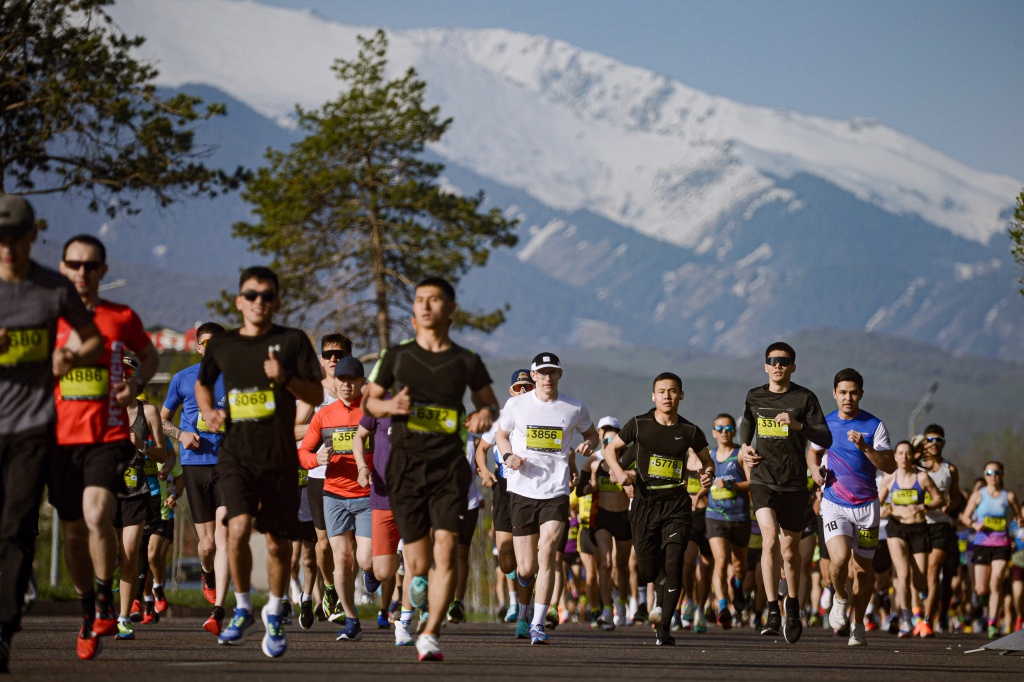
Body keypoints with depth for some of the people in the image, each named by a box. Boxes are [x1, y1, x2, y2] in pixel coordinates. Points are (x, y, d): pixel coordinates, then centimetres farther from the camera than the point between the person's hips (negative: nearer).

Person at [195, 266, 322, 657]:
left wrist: (285, 378, -18)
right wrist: (209, 412, 5)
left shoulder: (292, 341, 1)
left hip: (280, 456, 0)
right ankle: (242, 608, 0)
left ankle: (274, 614, 30)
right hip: (236, 453, 0)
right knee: (239, 527, -20)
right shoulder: (221, 345, 7)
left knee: (278, 542, 7)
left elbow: (317, 394, 0)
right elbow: (202, 383, 25)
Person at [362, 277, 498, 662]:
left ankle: (430, 636, -16)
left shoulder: (466, 362, 8)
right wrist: (390, 406, -7)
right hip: (406, 463, 0)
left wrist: (485, 414, -3)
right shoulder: (397, 356, 9)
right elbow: (369, 402, 16)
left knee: (446, 549, -16)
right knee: (417, 560, 0)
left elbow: (488, 400, 21)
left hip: (449, 463, 0)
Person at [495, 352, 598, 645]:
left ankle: (537, 625, -12)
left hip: (556, 492, -1)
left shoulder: (574, 408, 3)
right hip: (522, 490, 1)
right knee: (526, 568, 2)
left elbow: (591, 433, 20)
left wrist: (588, 444, -4)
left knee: (546, 556, -17)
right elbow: (501, 435, 16)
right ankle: (523, 612, 32)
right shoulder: (516, 405, 3)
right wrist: (508, 456, -4)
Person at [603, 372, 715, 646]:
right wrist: (619, 472, -8)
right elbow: (610, 449, 10)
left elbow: (707, 460, 16)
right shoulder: (639, 425, 0)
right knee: (647, 571, 1)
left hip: (676, 503, 0)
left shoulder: (689, 431, 2)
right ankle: (660, 606, 35)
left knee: (673, 564, -14)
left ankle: (664, 626, -7)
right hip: (645, 502, 0)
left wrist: (708, 474, -7)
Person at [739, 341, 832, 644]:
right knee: (770, 540, -21)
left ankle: (793, 609, 32)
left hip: (794, 484, -1)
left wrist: (798, 425, -23)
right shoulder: (754, 397, 7)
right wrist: (744, 447, 8)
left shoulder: (804, 398, -2)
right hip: (763, 480, 1)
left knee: (789, 551, 8)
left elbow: (826, 440, -8)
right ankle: (773, 613, -19)